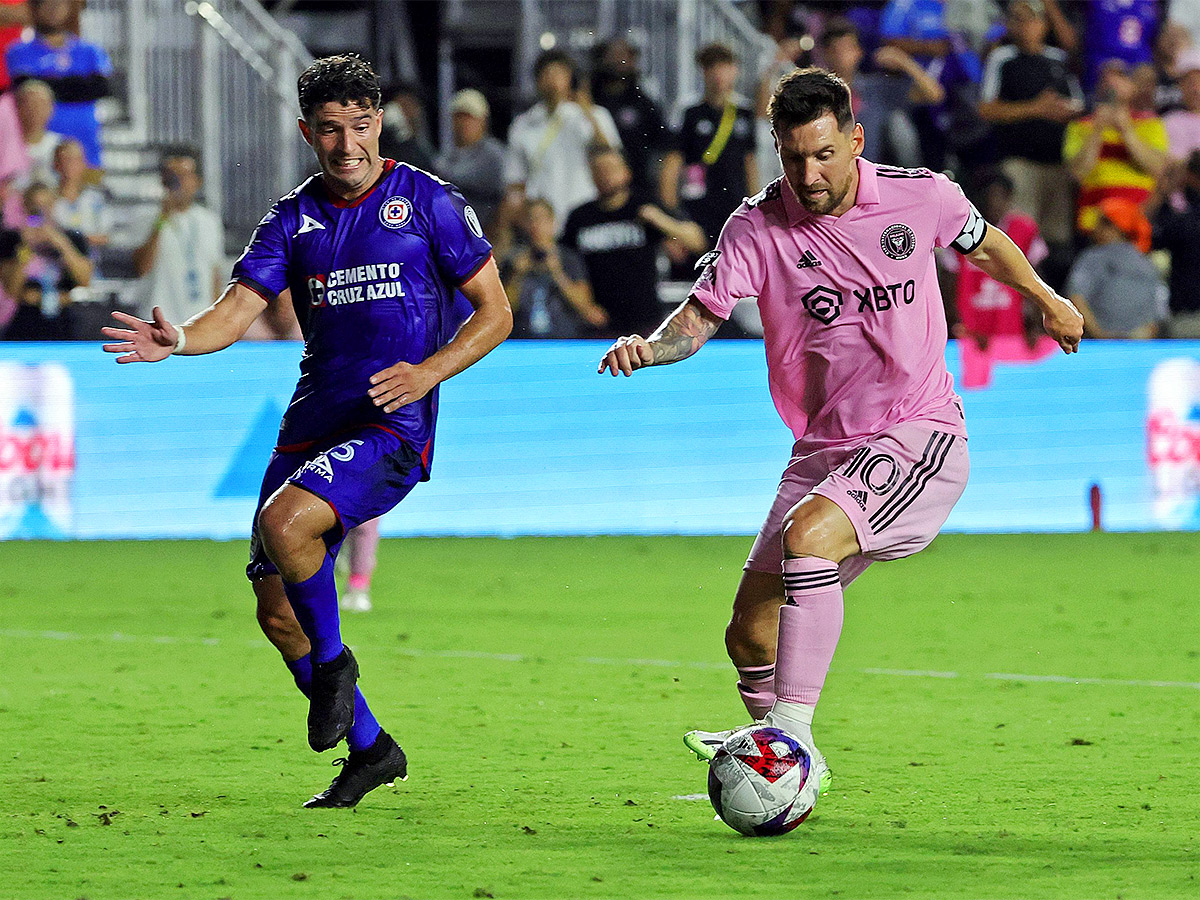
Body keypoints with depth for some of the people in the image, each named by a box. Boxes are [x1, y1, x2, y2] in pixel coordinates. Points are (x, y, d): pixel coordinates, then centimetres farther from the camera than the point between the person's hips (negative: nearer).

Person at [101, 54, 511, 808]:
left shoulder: (428, 202, -1)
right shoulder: (294, 219, 9)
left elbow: (495, 311, 1)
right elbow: (239, 309, 0)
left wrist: (428, 371, -15)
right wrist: (179, 340, -22)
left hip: (393, 427, -6)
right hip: (312, 424, 6)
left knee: (285, 521, -30)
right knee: (276, 611, 2)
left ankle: (334, 663, -5)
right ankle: (370, 748, 20)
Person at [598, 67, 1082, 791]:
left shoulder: (921, 196, -5)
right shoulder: (758, 228, -6)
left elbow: (982, 242, 16)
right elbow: (700, 315, -11)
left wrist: (1048, 300, 33)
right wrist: (650, 346, -34)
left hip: (919, 437, -4)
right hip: (822, 453, 4)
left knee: (808, 533, -31)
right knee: (752, 634, 0)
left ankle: (792, 736, -31)